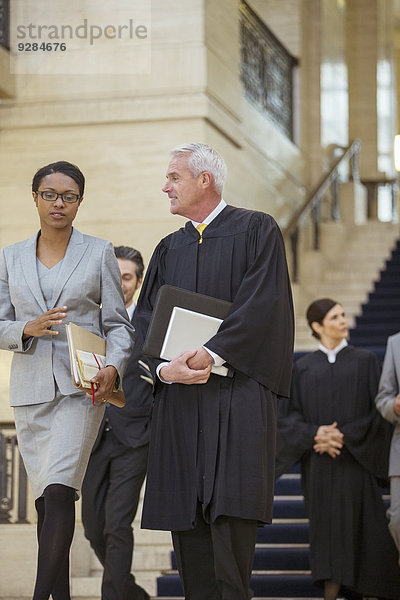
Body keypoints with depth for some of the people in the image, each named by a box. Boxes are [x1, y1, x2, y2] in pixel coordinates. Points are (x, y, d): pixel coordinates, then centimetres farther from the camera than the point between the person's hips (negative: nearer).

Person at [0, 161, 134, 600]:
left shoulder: (98, 253, 5)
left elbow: (118, 324, 5)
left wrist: (113, 367, -14)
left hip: (80, 387, -3)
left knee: (59, 489, -18)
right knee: (45, 497, 5)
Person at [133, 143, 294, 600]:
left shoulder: (256, 231, 3)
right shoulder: (169, 249, 18)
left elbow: (262, 304, -9)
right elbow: (145, 320, 10)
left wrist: (213, 354, -17)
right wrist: (164, 368, -9)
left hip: (237, 386, -5)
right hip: (179, 395, 5)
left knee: (230, 506, -12)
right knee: (186, 514, 1)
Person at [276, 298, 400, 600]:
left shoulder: (365, 360, 6)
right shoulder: (303, 367, 10)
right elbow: (288, 415, 4)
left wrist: (345, 437, -11)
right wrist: (315, 434, -14)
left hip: (355, 460, -1)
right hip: (318, 465, 1)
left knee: (355, 526, -7)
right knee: (326, 525, -2)